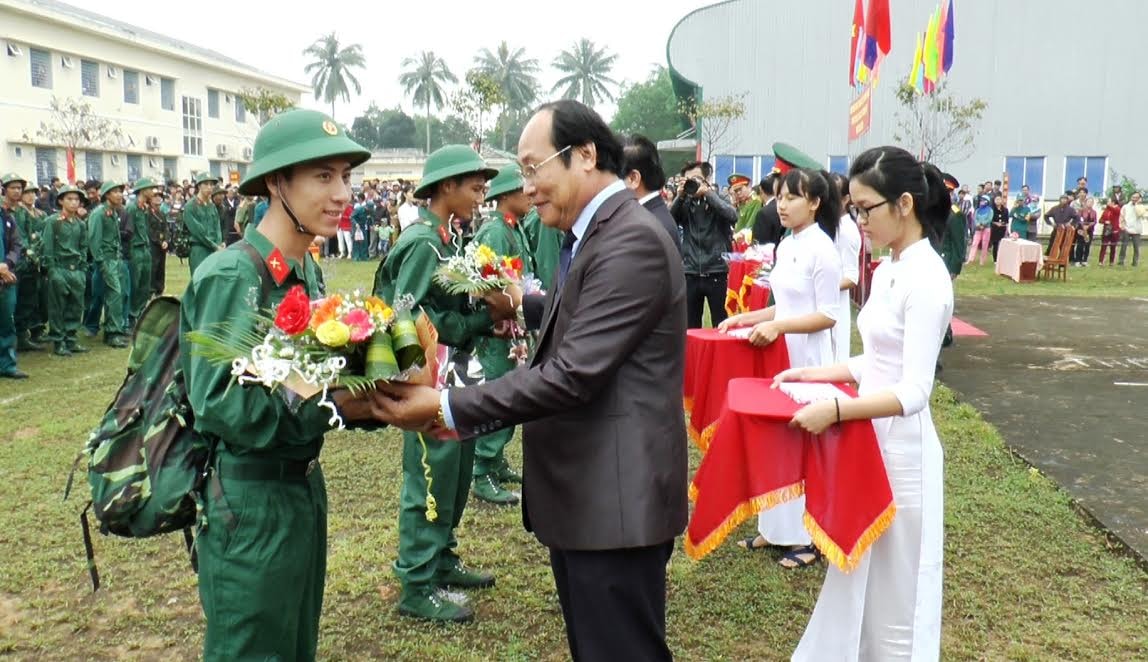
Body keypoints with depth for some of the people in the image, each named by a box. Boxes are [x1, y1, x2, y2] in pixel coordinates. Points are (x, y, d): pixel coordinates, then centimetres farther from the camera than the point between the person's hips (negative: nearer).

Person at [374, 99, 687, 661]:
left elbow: (572, 373, -26)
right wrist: (522, 307, 13)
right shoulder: (595, 234, 11)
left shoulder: (632, 241, -21)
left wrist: (447, 407, -24)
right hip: (581, 490, 10)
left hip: (614, 496, -10)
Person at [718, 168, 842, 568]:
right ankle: (778, 529, 24)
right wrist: (744, 319, 8)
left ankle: (811, 537, 15)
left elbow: (828, 316, -16)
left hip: (808, 357, -8)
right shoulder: (786, 246, 11)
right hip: (780, 353, 8)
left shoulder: (822, 249, -14)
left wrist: (777, 327, -26)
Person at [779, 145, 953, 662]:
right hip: (869, 441, 9)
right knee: (858, 581, 21)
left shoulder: (926, 279, -19)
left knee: (895, 595, 9)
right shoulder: (888, 271, 8)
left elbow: (913, 392, -24)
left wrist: (836, 409, -34)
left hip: (901, 449, -9)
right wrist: (812, 374, 7)